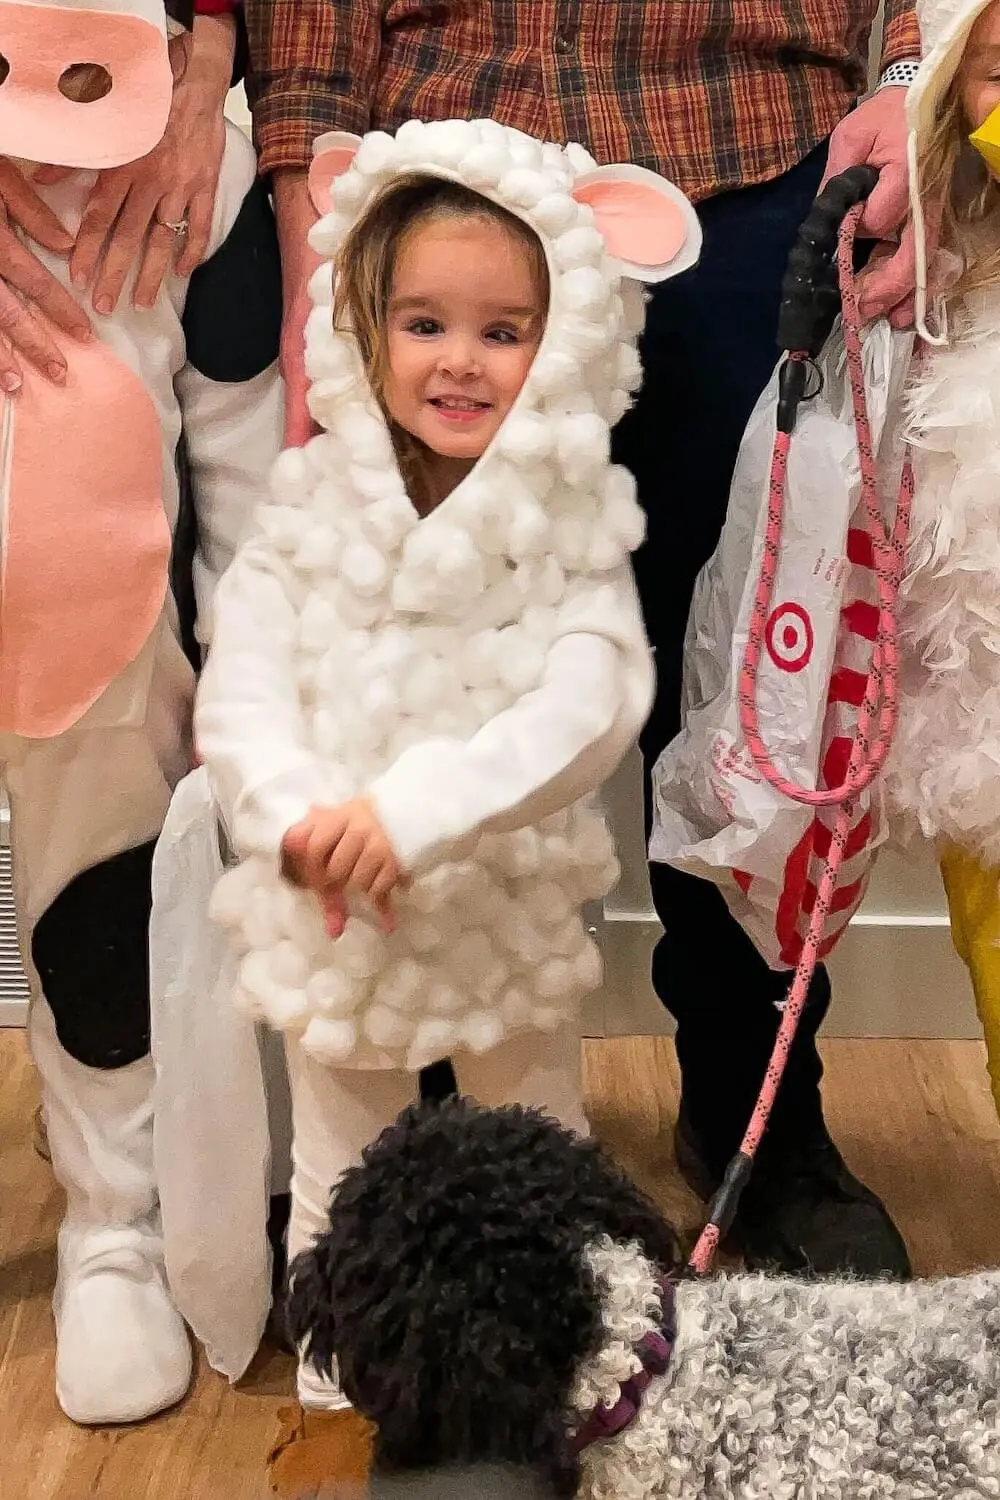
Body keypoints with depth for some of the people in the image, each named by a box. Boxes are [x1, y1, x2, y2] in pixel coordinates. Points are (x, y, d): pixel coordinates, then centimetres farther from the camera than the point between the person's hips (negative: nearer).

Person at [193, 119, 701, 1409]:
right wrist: (299, 821, -32)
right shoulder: (309, 511, -7)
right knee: (340, 1186, 19)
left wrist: (414, 809, -35)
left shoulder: (573, 529, -12)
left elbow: (588, 709, -25)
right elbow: (237, 693, -14)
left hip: (510, 918, -1)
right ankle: (334, 1400, 39)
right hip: (332, 919, 1)